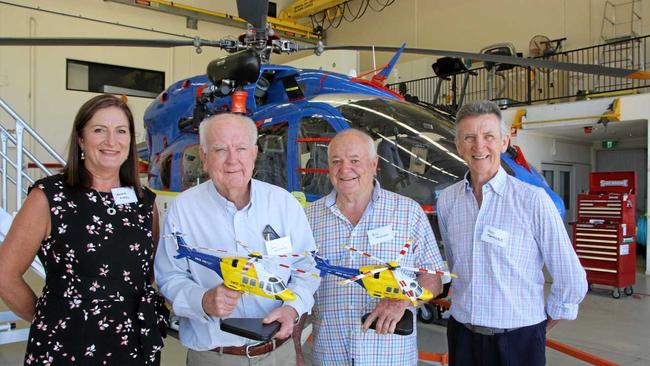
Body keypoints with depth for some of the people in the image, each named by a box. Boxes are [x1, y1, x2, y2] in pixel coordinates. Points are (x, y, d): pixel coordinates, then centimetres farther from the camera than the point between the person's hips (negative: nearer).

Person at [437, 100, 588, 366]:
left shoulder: (533, 200, -12)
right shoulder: (446, 200, 0)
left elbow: (572, 281, -6)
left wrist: (541, 329, 3)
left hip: (518, 341, -3)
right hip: (461, 336, 4)